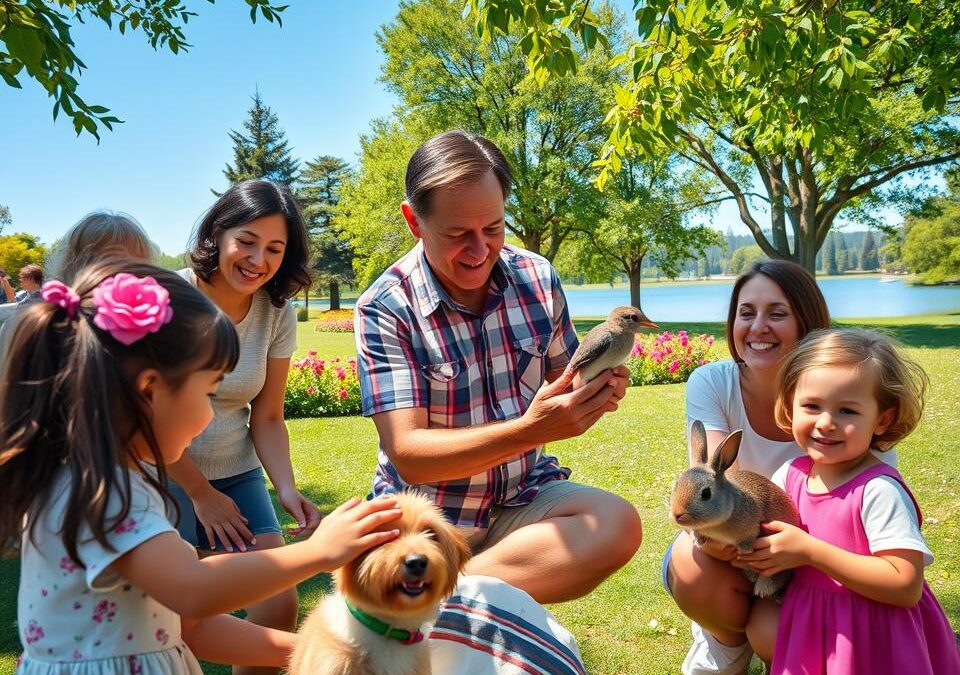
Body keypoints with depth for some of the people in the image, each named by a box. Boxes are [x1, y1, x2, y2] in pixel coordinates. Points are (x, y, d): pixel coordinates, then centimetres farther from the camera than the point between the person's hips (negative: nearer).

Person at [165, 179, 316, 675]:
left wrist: (286, 489, -16)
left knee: (279, 607, -3)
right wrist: (201, 494, -8)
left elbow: (266, 418, -1)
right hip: (165, 475, -3)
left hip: (237, 474, 4)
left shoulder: (277, 314, -4)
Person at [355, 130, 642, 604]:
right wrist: (528, 430, -35)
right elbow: (407, 455, -20)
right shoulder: (385, 308, -14)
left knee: (618, 525, -26)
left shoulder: (538, 279, -2)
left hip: (525, 498, 5)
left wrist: (598, 388, -14)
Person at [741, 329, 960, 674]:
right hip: (812, 623, 5)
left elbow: (906, 586, -25)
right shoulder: (790, 474, -4)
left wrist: (810, 551, -28)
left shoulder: (878, 490, -21)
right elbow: (763, 534, 7)